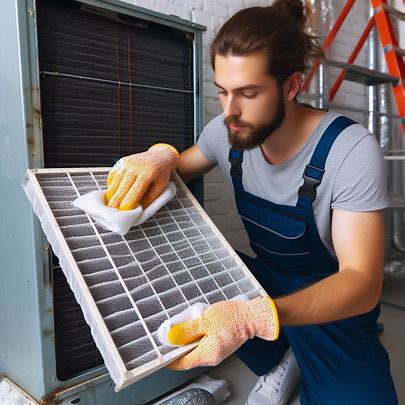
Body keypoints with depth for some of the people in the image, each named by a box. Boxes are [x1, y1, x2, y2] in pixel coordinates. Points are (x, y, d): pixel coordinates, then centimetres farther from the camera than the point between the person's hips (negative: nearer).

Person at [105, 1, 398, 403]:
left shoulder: (351, 151, -24)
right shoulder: (227, 131, -10)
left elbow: (362, 282, -28)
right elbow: (182, 169, 6)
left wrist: (254, 317, -46)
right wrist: (161, 157, -21)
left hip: (334, 300, -4)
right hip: (265, 279, 5)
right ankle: (281, 362, 2)